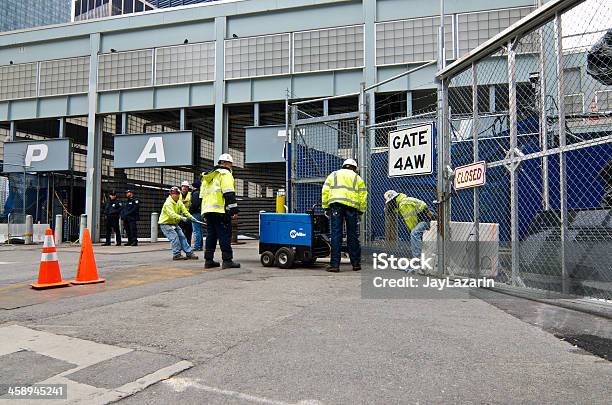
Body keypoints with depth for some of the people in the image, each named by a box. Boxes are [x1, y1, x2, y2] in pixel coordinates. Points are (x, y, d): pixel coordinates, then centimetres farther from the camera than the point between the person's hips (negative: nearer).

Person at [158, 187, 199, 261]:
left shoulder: (179, 202, 4)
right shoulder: (168, 203, -23)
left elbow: (184, 211, -6)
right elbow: (172, 214, -36)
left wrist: (191, 217, -22)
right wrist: (181, 218, -49)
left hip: (174, 223, 8)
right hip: (165, 223, -8)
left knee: (182, 236, 2)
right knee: (174, 237, -18)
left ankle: (189, 253, 5)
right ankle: (176, 255, -9)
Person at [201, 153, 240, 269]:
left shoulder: (208, 176, 25)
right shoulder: (225, 173, -2)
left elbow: (202, 195, 25)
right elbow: (229, 194, -13)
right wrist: (234, 210, -14)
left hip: (207, 210, 8)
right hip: (220, 211, -8)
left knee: (211, 235, 13)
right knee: (225, 235, -5)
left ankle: (208, 260, 14)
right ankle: (227, 260, -6)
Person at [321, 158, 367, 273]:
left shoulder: (333, 175, 20)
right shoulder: (358, 178, 20)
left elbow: (325, 191, 10)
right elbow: (363, 196, 12)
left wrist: (326, 207, 12)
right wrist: (361, 211, 17)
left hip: (336, 204, 0)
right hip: (351, 207, 1)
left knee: (336, 234, -3)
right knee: (352, 235, 9)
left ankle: (335, 264, -6)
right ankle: (356, 263, 17)